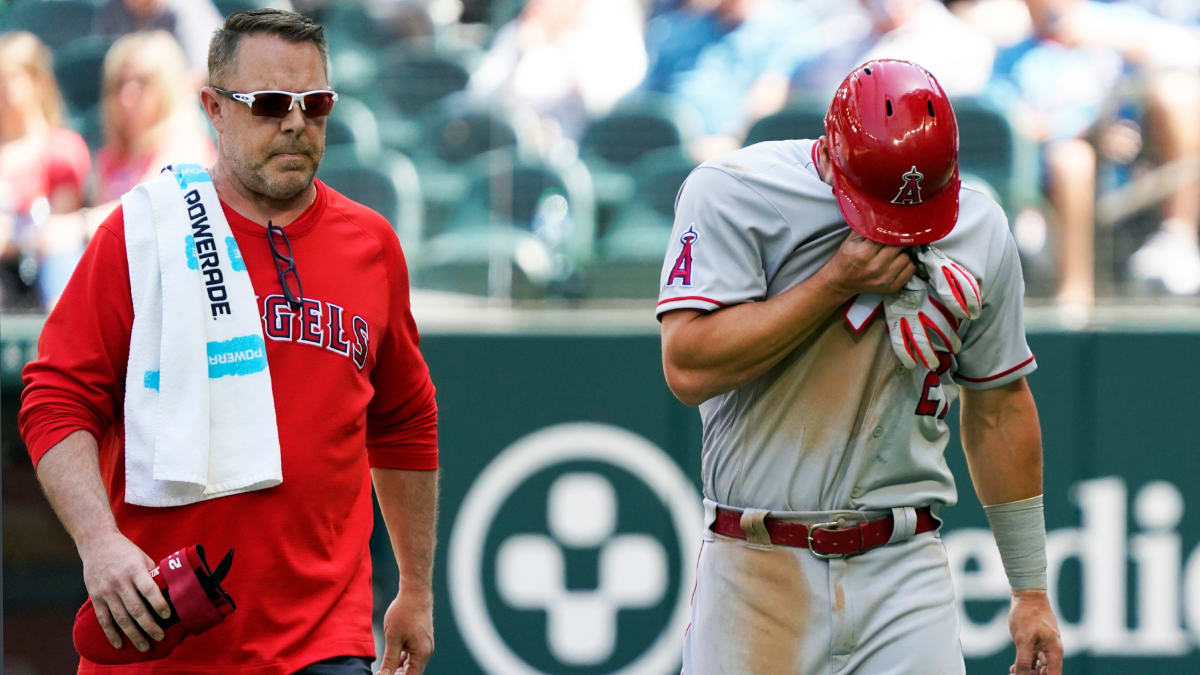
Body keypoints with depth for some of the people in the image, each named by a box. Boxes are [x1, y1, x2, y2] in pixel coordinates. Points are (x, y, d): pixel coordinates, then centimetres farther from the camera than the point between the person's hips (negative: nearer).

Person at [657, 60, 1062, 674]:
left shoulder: (979, 232, 7)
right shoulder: (734, 194, -5)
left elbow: (997, 409, 15)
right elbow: (689, 368, -16)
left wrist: (1031, 592, 16)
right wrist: (840, 282, -15)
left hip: (904, 572, 2)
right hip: (756, 574, -2)